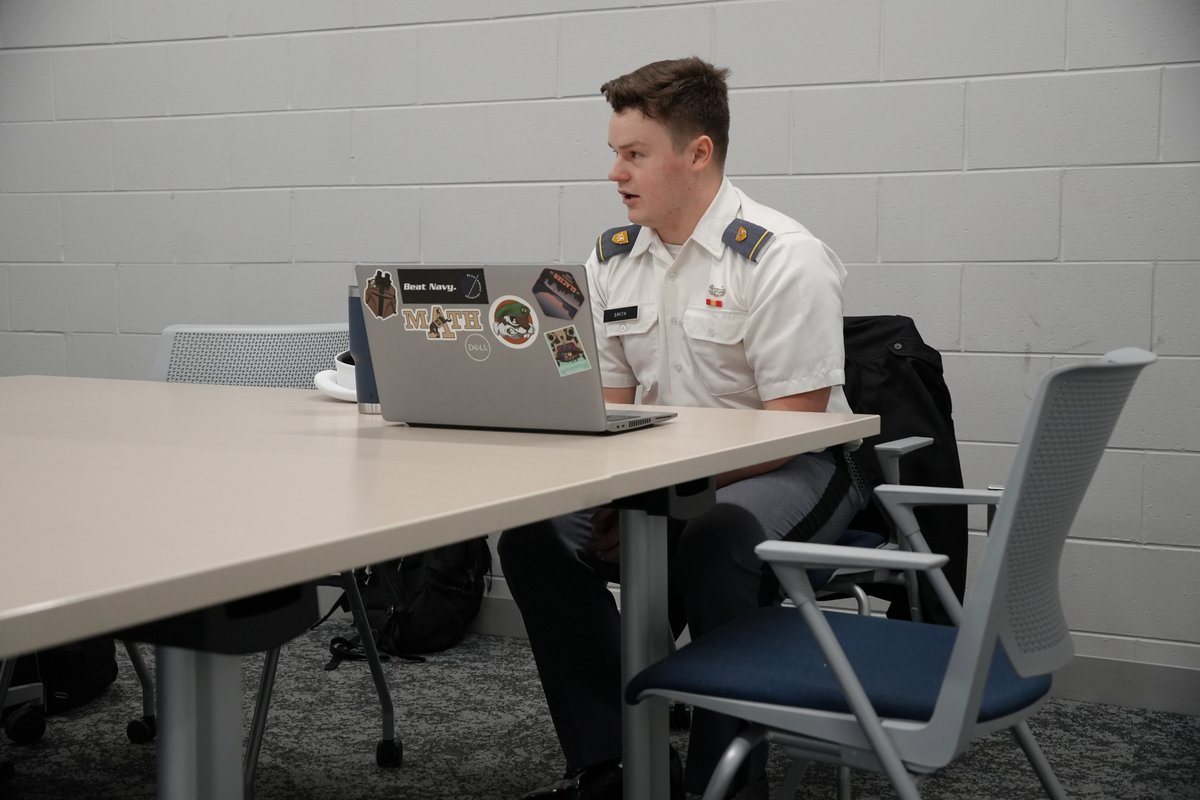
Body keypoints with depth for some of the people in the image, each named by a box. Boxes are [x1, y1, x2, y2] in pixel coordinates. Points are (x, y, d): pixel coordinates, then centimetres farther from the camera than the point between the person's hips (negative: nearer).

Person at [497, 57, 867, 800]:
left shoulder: (784, 258, -16)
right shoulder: (613, 257, 4)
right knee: (533, 530, -15)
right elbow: (606, 405, 8)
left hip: (793, 470, -6)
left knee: (713, 537, -37)